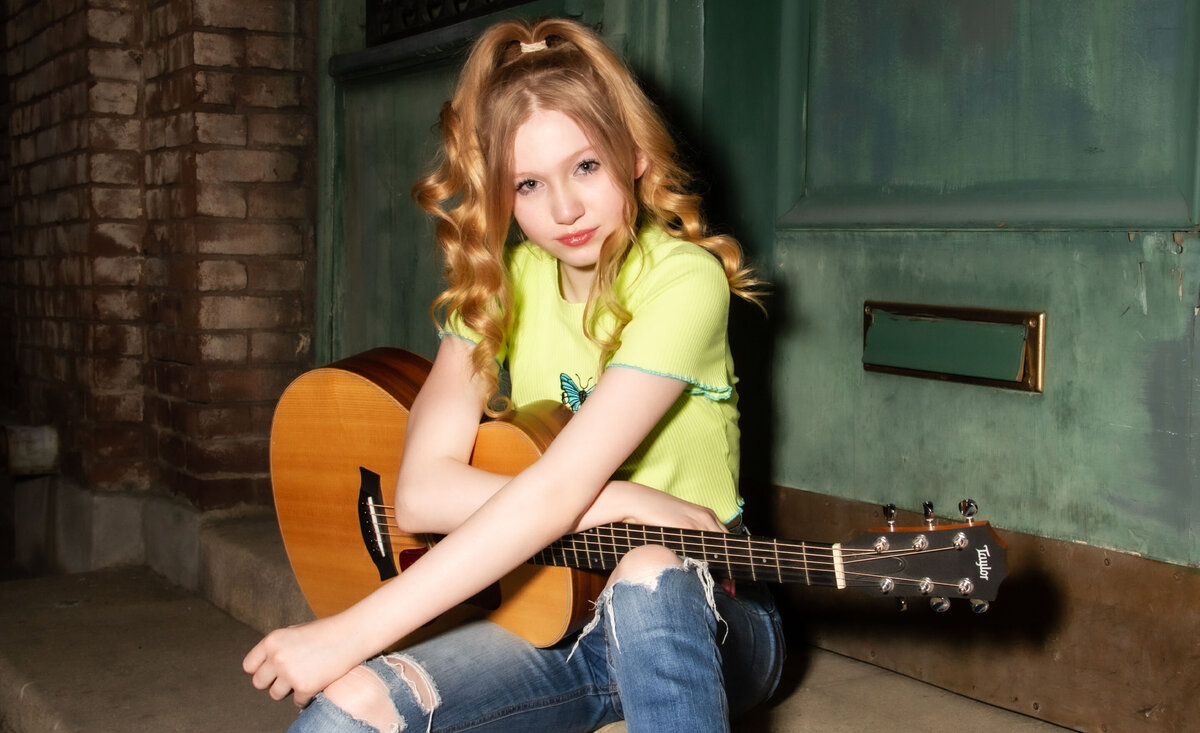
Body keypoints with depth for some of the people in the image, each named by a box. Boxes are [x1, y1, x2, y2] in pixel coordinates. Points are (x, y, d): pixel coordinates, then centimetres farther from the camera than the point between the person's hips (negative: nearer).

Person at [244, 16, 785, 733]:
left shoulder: (684, 280, -16)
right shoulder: (499, 281, 0)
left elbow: (556, 492, -26)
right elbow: (423, 491, -12)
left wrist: (351, 633, -28)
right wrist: (623, 503, -25)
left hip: (700, 622, -1)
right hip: (556, 617, 2)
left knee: (648, 577, -38)